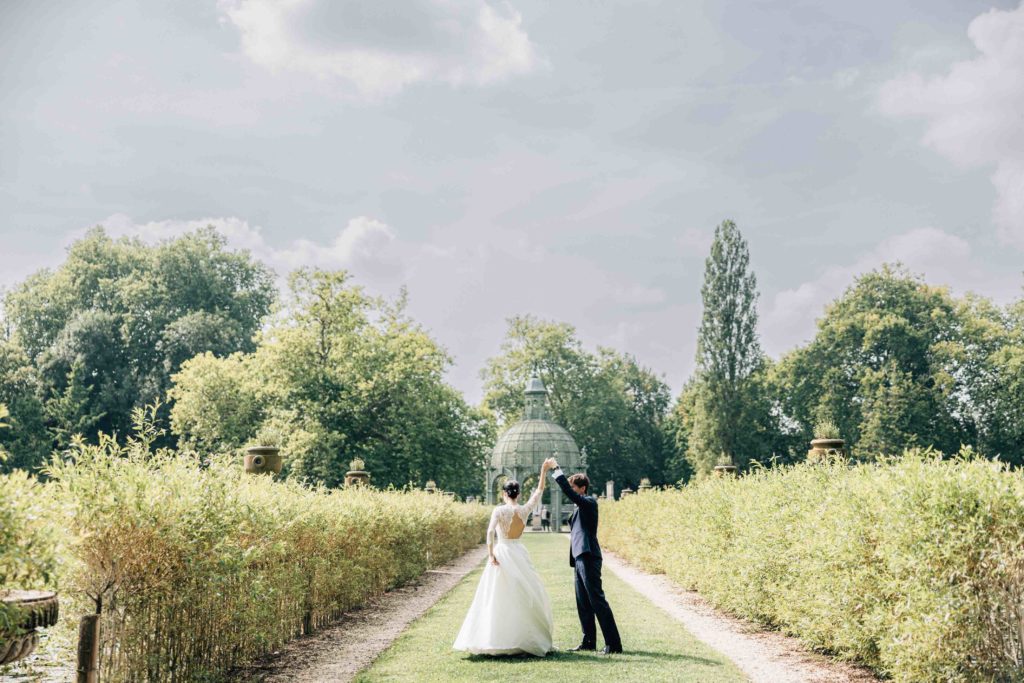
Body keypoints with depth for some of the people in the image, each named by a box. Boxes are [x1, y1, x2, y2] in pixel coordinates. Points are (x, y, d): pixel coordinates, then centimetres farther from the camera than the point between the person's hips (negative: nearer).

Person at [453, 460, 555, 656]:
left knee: (499, 599, 1)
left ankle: (497, 641, -1)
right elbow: (539, 491, 15)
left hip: (501, 553, -2)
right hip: (519, 554, 3)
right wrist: (544, 471, 22)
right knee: (525, 597, 10)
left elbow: (490, 531, -21)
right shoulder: (525, 510, 2)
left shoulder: (499, 510, -7)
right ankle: (529, 639, 11)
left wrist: (490, 554, -19)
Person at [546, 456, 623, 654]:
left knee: (597, 599, -9)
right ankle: (589, 642, 16)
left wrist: (556, 469, -20)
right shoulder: (580, 508, 19)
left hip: (588, 557, -10)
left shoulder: (589, 502, -9)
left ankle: (613, 643, -7)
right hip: (580, 558, 10)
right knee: (583, 602, 11)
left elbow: (569, 492, -23)